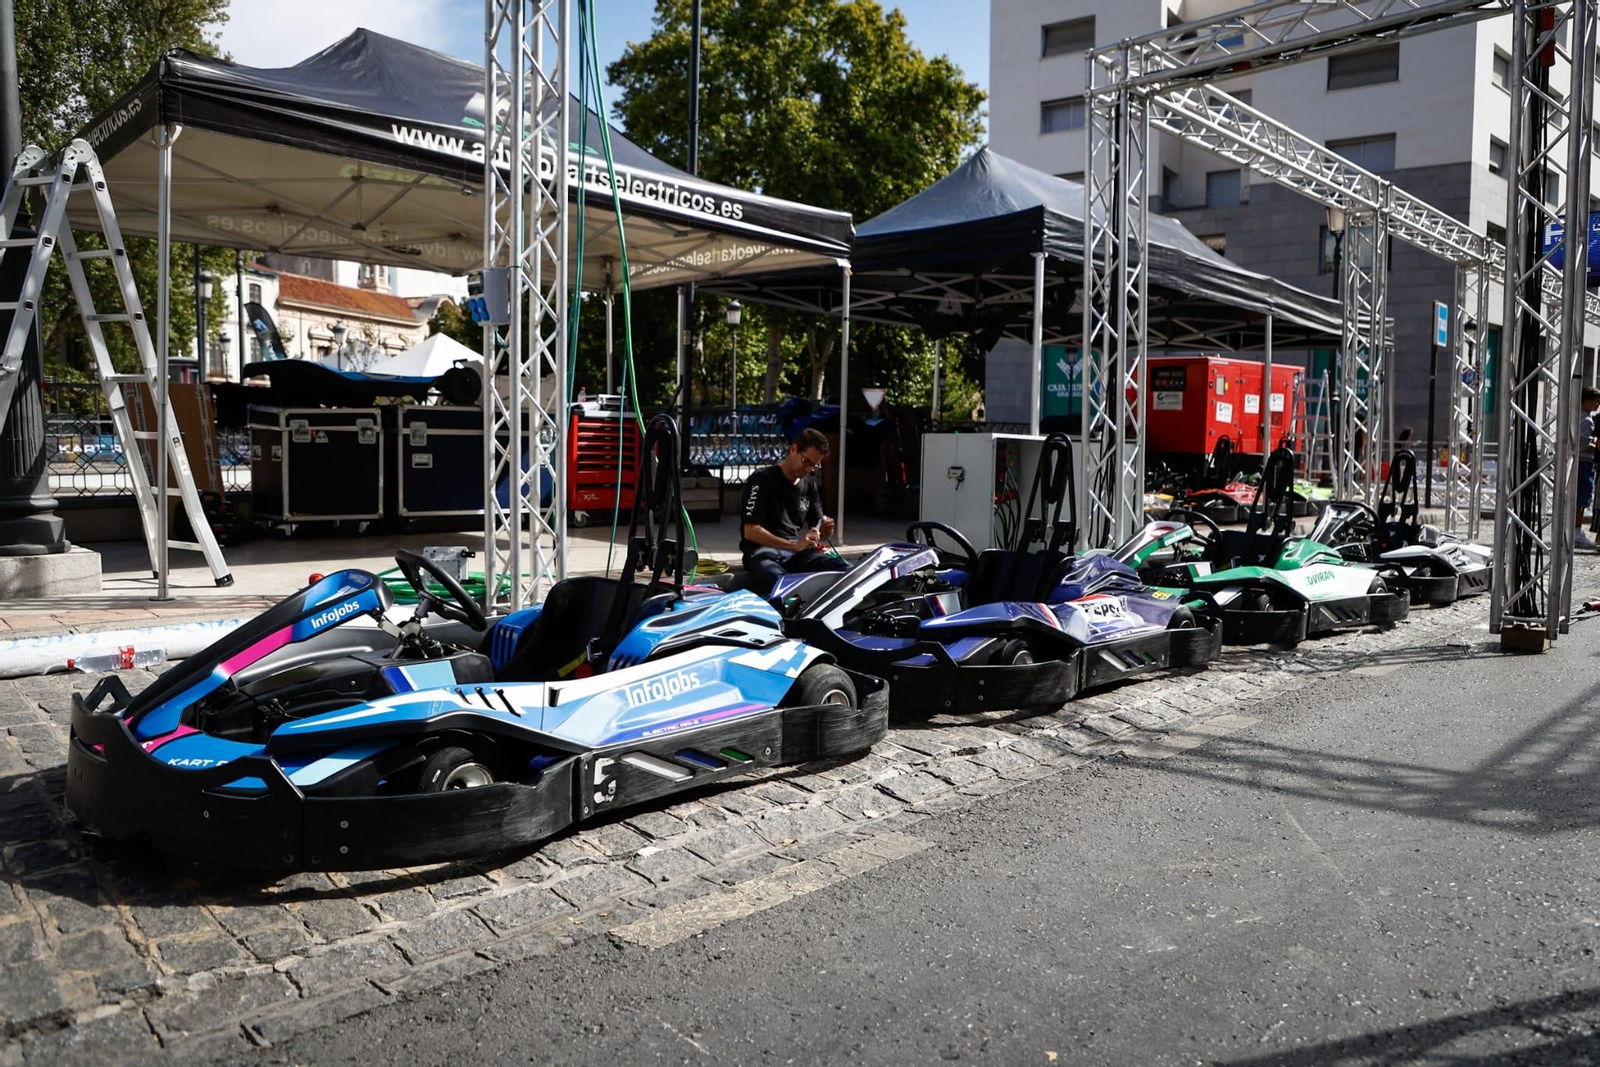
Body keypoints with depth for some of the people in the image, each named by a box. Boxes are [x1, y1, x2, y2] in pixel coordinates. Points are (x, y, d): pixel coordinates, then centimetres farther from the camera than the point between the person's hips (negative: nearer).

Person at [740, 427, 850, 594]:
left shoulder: (810, 485, 16)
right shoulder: (762, 480, -4)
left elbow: (816, 530, 18)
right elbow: (750, 531, -14)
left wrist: (824, 531, -9)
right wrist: (794, 545, -24)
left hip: (797, 551, 6)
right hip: (763, 551, -6)